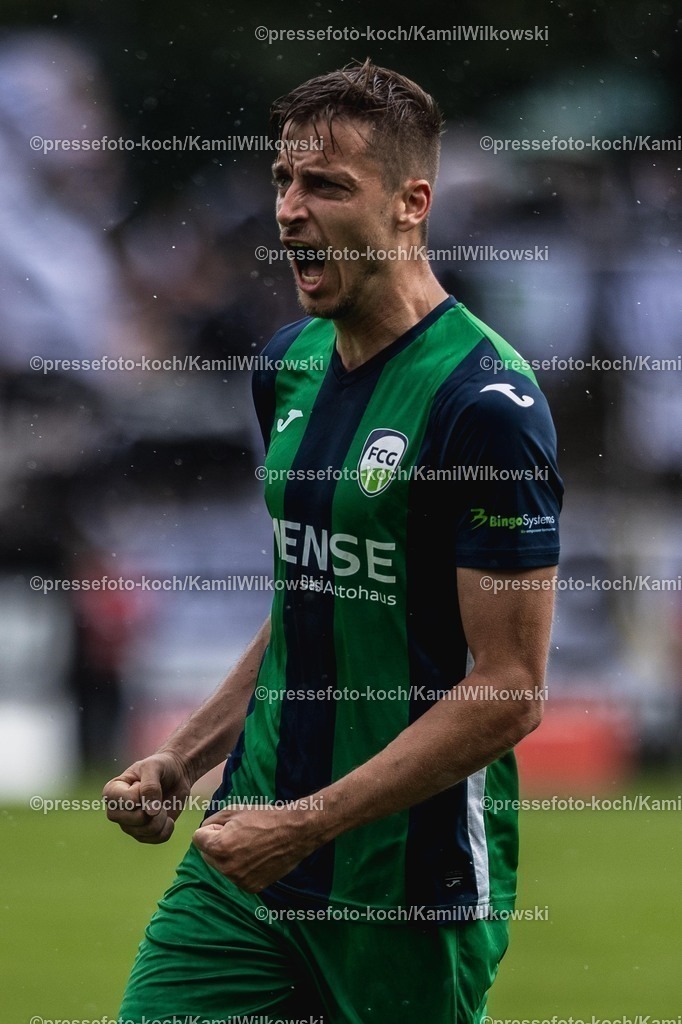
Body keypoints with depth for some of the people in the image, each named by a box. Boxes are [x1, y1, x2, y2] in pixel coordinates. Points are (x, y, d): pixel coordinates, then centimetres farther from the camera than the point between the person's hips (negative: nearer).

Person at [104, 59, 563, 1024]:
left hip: (413, 893, -6)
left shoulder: (485, 401, -15)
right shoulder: (291, 364, 10)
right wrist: (183, 760, 9)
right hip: (246, 860, 7)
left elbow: (508, 693, -17)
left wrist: (307, 824, -18)